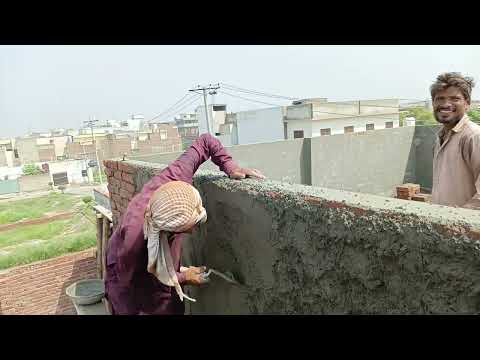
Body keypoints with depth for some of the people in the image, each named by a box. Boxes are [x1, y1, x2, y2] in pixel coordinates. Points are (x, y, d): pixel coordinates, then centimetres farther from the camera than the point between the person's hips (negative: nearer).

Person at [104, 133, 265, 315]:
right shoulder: (134, 236, -43)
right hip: (129, 273, -4)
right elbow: (130, 281, -24)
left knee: (175, 309, 14)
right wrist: (181, 278, -21)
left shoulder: (176, 177, -33)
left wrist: (231, 168, -27)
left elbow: (205, 141, -17)